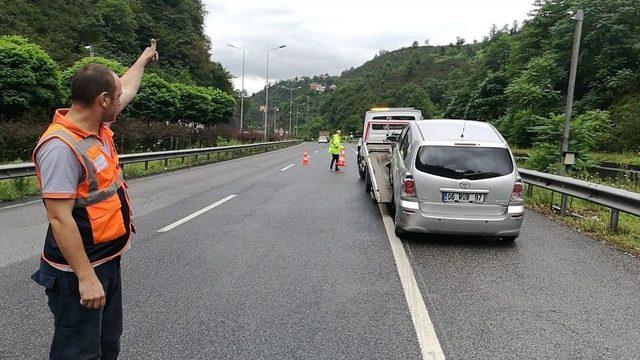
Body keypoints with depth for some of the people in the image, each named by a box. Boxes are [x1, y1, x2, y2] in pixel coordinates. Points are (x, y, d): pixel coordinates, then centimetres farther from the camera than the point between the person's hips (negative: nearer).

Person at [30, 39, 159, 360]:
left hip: (107, 259, 9)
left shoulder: (98, 126, 3)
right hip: (78, 271, -9)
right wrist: (85, 277, -26)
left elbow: (127, 88, 22)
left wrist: (143, 59, 37)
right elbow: (59, 218, -27)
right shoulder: (61, 147, -24)